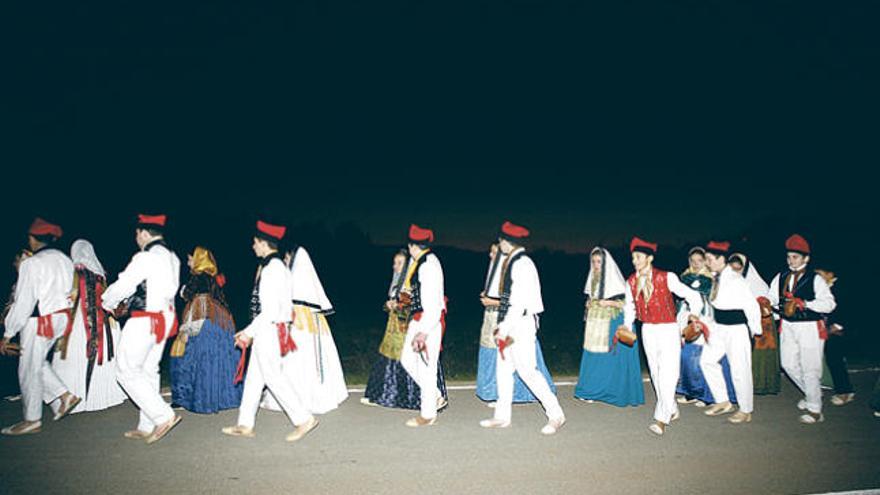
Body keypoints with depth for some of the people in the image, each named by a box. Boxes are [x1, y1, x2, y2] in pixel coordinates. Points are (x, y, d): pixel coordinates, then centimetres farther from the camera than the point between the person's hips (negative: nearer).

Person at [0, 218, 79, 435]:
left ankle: (32, 420, 16)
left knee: (29, 369, 6)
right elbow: (69, 291, 9)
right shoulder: (65, 260, 6)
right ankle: (65, 395, 17)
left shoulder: (31, 264, -16)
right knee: (36, 363, 23)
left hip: (39, 322, -8)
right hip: (61, 317, 8)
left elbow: (23, 302, -17)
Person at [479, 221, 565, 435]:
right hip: (511, 324, 10)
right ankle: (502, 417, 22)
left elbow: (521, 300, -21)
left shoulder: (522, 263, -15)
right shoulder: (512, 262, 14)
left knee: (527, 370, -7)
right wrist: (503, 325, 15)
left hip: (521, 323, -10)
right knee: (503, 369, 13)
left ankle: (555, 415, 4)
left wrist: (505, 327, -21)